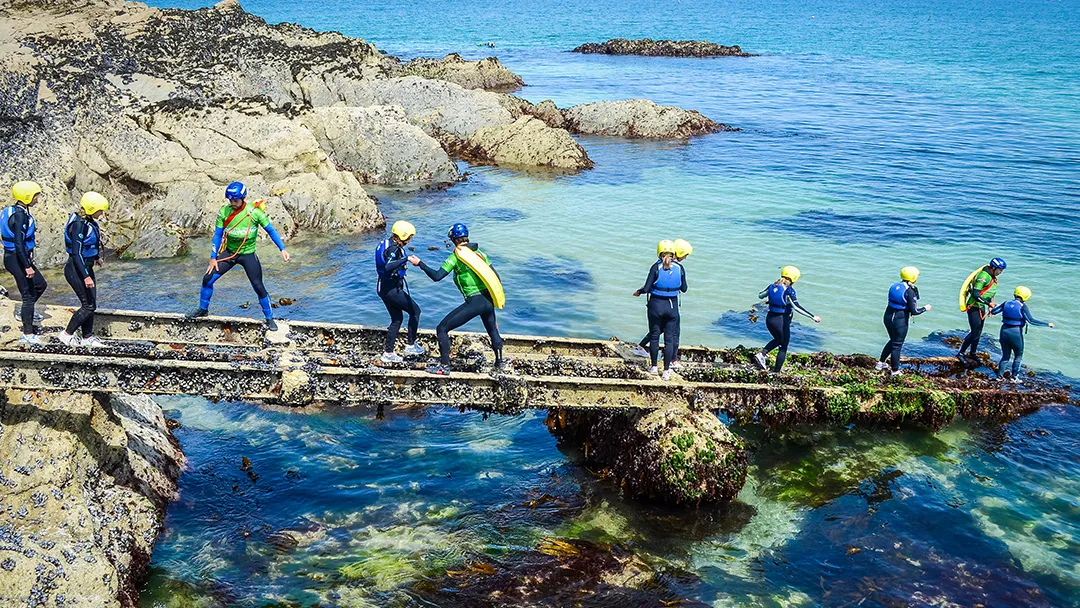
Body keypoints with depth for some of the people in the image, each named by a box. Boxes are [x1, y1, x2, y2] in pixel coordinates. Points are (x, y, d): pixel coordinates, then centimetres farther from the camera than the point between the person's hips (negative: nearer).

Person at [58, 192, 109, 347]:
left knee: (91, 305, 12)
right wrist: (86, 276, -29)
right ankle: (67, 334, 12)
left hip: (87, 267, 9)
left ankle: (87, 337, 22)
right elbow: (76, 253, -26)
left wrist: (94, 258, 39)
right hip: (76, 270, -9)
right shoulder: (79, 225, -23)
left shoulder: (89, 221, 4)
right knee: (88, 306, -2)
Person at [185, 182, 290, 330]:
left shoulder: (255, 212, -17)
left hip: (248, 255, -3)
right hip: (229, 253, 3)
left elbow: (270, 230, -8)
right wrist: (213, 258, -2)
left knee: (258, 287, -6)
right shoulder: (224, 212, -9)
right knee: (208, 279, -1)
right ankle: (203, 309, 23)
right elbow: (218, 235, -1)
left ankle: (270, 319, 12)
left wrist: (282, 249, -13)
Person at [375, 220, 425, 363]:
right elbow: (388, 267, -35)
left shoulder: (387, 245, 10)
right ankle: (411, 345, 9)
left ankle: (388, 353, 15)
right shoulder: (394, 249, -20)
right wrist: (405, 259, -38)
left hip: (383, 287, 10)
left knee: (397, 319, 16)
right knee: (415, 311, 4)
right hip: (392, 289, -10)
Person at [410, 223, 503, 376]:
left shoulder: (456, 256, -7)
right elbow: (496, 277, 14)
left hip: (474, 302, -7)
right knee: (492, 330, 31)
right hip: (488, 300, 7)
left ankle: (444, 367, 0)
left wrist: (420, 263, -4)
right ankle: (500, 362, 44)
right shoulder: (480, 253, 12)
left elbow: (437, 276, -14)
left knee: (442, 329, 1)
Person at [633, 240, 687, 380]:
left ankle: (653, 367, 23)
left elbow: (647, 288, -13)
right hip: (672, 306, 2)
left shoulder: (656, 267, -12)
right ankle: (666, 371, 11)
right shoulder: (679, 268, -4)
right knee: (669, 338, 8)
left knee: (654, 336, 13)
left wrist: (638, 292, 7)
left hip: (656, 305, -1)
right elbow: (684, 289, 4)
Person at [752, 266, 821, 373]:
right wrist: (813, 316, -28)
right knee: (783, 348, 12)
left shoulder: (773, 286, 2)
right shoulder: (789, 290, -17)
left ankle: (761, 354, 8)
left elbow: (760, 295, 15)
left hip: (769, 318, 6)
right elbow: (796, 306, -27)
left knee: (777, 340, 30)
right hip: (782, 321, -6)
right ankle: (776, 372, 15)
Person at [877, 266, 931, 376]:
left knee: (893, 340, 27)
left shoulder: (894, 286, 3)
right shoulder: (909, 291, -18)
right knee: (897, 345, 7)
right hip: (900, 321, -7)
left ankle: (880, 363, 33)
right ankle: (894, 370, 18)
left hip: (888, 317, 7)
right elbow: (914, 311, -17)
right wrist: (925, 308, -1)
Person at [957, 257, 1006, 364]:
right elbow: (975, 294, -28)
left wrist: (990, 306, 10)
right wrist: (989, 303, -26)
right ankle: (960, 353, -3)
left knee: (978, 332, 16)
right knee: (975, 332, -11)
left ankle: (972, 353, 28)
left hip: (981, 307, 10)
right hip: (973, 307, -10)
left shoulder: (993, 278, 9)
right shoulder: (983, 276, -22)